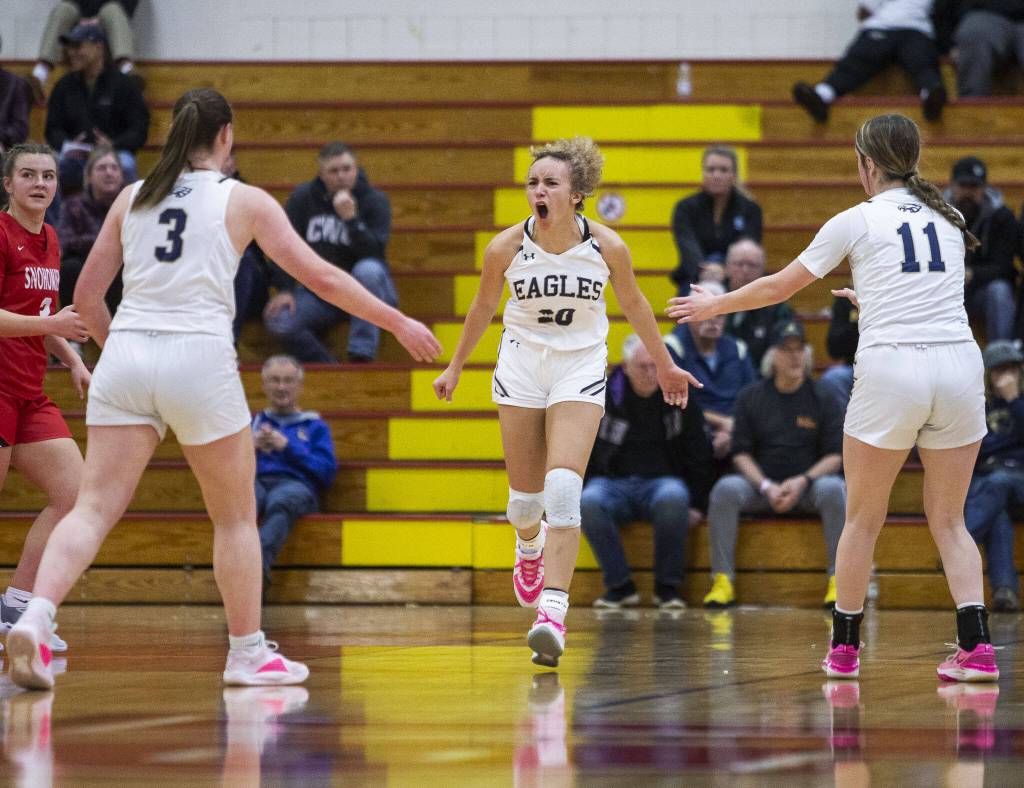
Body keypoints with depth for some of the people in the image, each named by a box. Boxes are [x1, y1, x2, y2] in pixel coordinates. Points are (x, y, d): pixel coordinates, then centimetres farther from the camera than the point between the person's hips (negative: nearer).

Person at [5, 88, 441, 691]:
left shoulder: (132, 198, 15)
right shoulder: (244, 200, 6)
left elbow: (87, 295, 17)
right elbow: (321, 277, 5)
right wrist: (398, 323, 14)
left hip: (126, 354, 3)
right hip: (199, 356, -3)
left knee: (95, 507, -3)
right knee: (236, 516, 14)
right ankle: (248, 652, 20)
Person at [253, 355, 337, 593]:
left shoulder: (315, 426, 29)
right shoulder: (251, 423, 36)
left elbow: (327, 471, 12)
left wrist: (288, 447, 3)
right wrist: (251, 446, 3)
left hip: (295, 483, -2)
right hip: (253, 480, 2)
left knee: (281, 502, -43)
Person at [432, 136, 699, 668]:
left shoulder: (606, 247, -13)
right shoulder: (505, 247, -12)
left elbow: (633, 304, 6)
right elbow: (483, 307, 6)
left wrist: (664, 364, 16)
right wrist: (455, 367, 16)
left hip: (580, 371, -1)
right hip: (520, 369, 1)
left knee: (563, 492, -18)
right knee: (526, 494, 8)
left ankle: (552, 615, -23)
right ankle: (529, 552, 47)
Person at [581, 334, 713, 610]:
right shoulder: (603, 396, 3)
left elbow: (699, 455, 9)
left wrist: (697, 504, 2)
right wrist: (581, 491, -3)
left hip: (663, 481, 0)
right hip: (612, 482, 0)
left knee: (674, 498, -38)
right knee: (589, 503, -35)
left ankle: (667, 586, -22)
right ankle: (620, 585, -20)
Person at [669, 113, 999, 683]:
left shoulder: (859, 221, 2)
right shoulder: (948, 218, 15)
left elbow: (778, 287, 11)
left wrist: (714, 305, 27)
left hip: (891, 370, -3)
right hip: (959, 364, 4)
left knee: (863, 519, 12)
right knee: (949, 520, 9)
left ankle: (845, 647, 19)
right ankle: (977, 646, -8)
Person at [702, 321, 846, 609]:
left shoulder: (821, 398, 6)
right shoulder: (751, 397, 8)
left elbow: (834, 455, 1)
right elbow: (741, 453, 3)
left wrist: (802, 481, -16)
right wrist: (766, 487, -14)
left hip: (808, 482, -1)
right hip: (760, 483, 1)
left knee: (833, 489, -34)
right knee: (725, 489, -29)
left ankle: (838, 580, -29)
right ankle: (722, 580, -28)